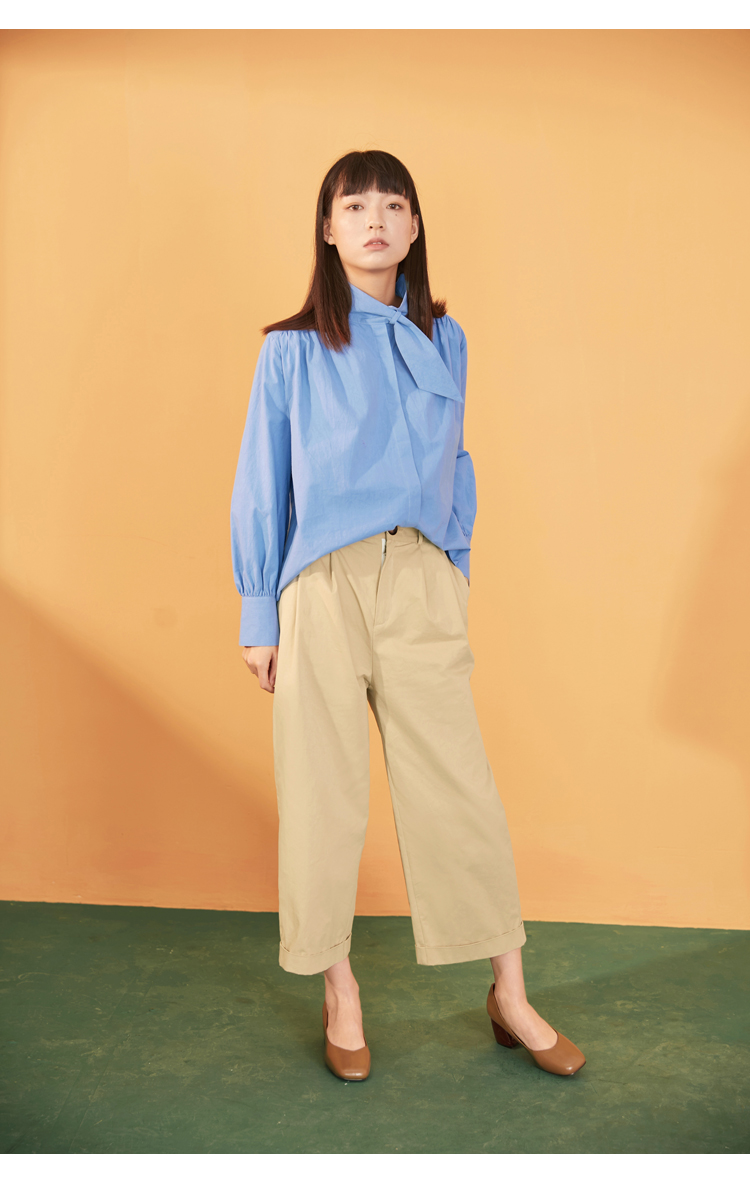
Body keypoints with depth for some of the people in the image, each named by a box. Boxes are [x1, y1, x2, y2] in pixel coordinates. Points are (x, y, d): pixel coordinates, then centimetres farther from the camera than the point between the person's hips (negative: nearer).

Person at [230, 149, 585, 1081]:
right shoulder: (292, 348, 2)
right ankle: (338, 992, 23)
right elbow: (262, 485, 3)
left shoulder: (443, 341, 11)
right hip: (322, 585, -2)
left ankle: (509, 996, 18)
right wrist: (258, 616, 1)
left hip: (420, 584, 2)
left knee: (458, 784, 4)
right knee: (323, 790, 4)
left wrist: (455, 579, 12)